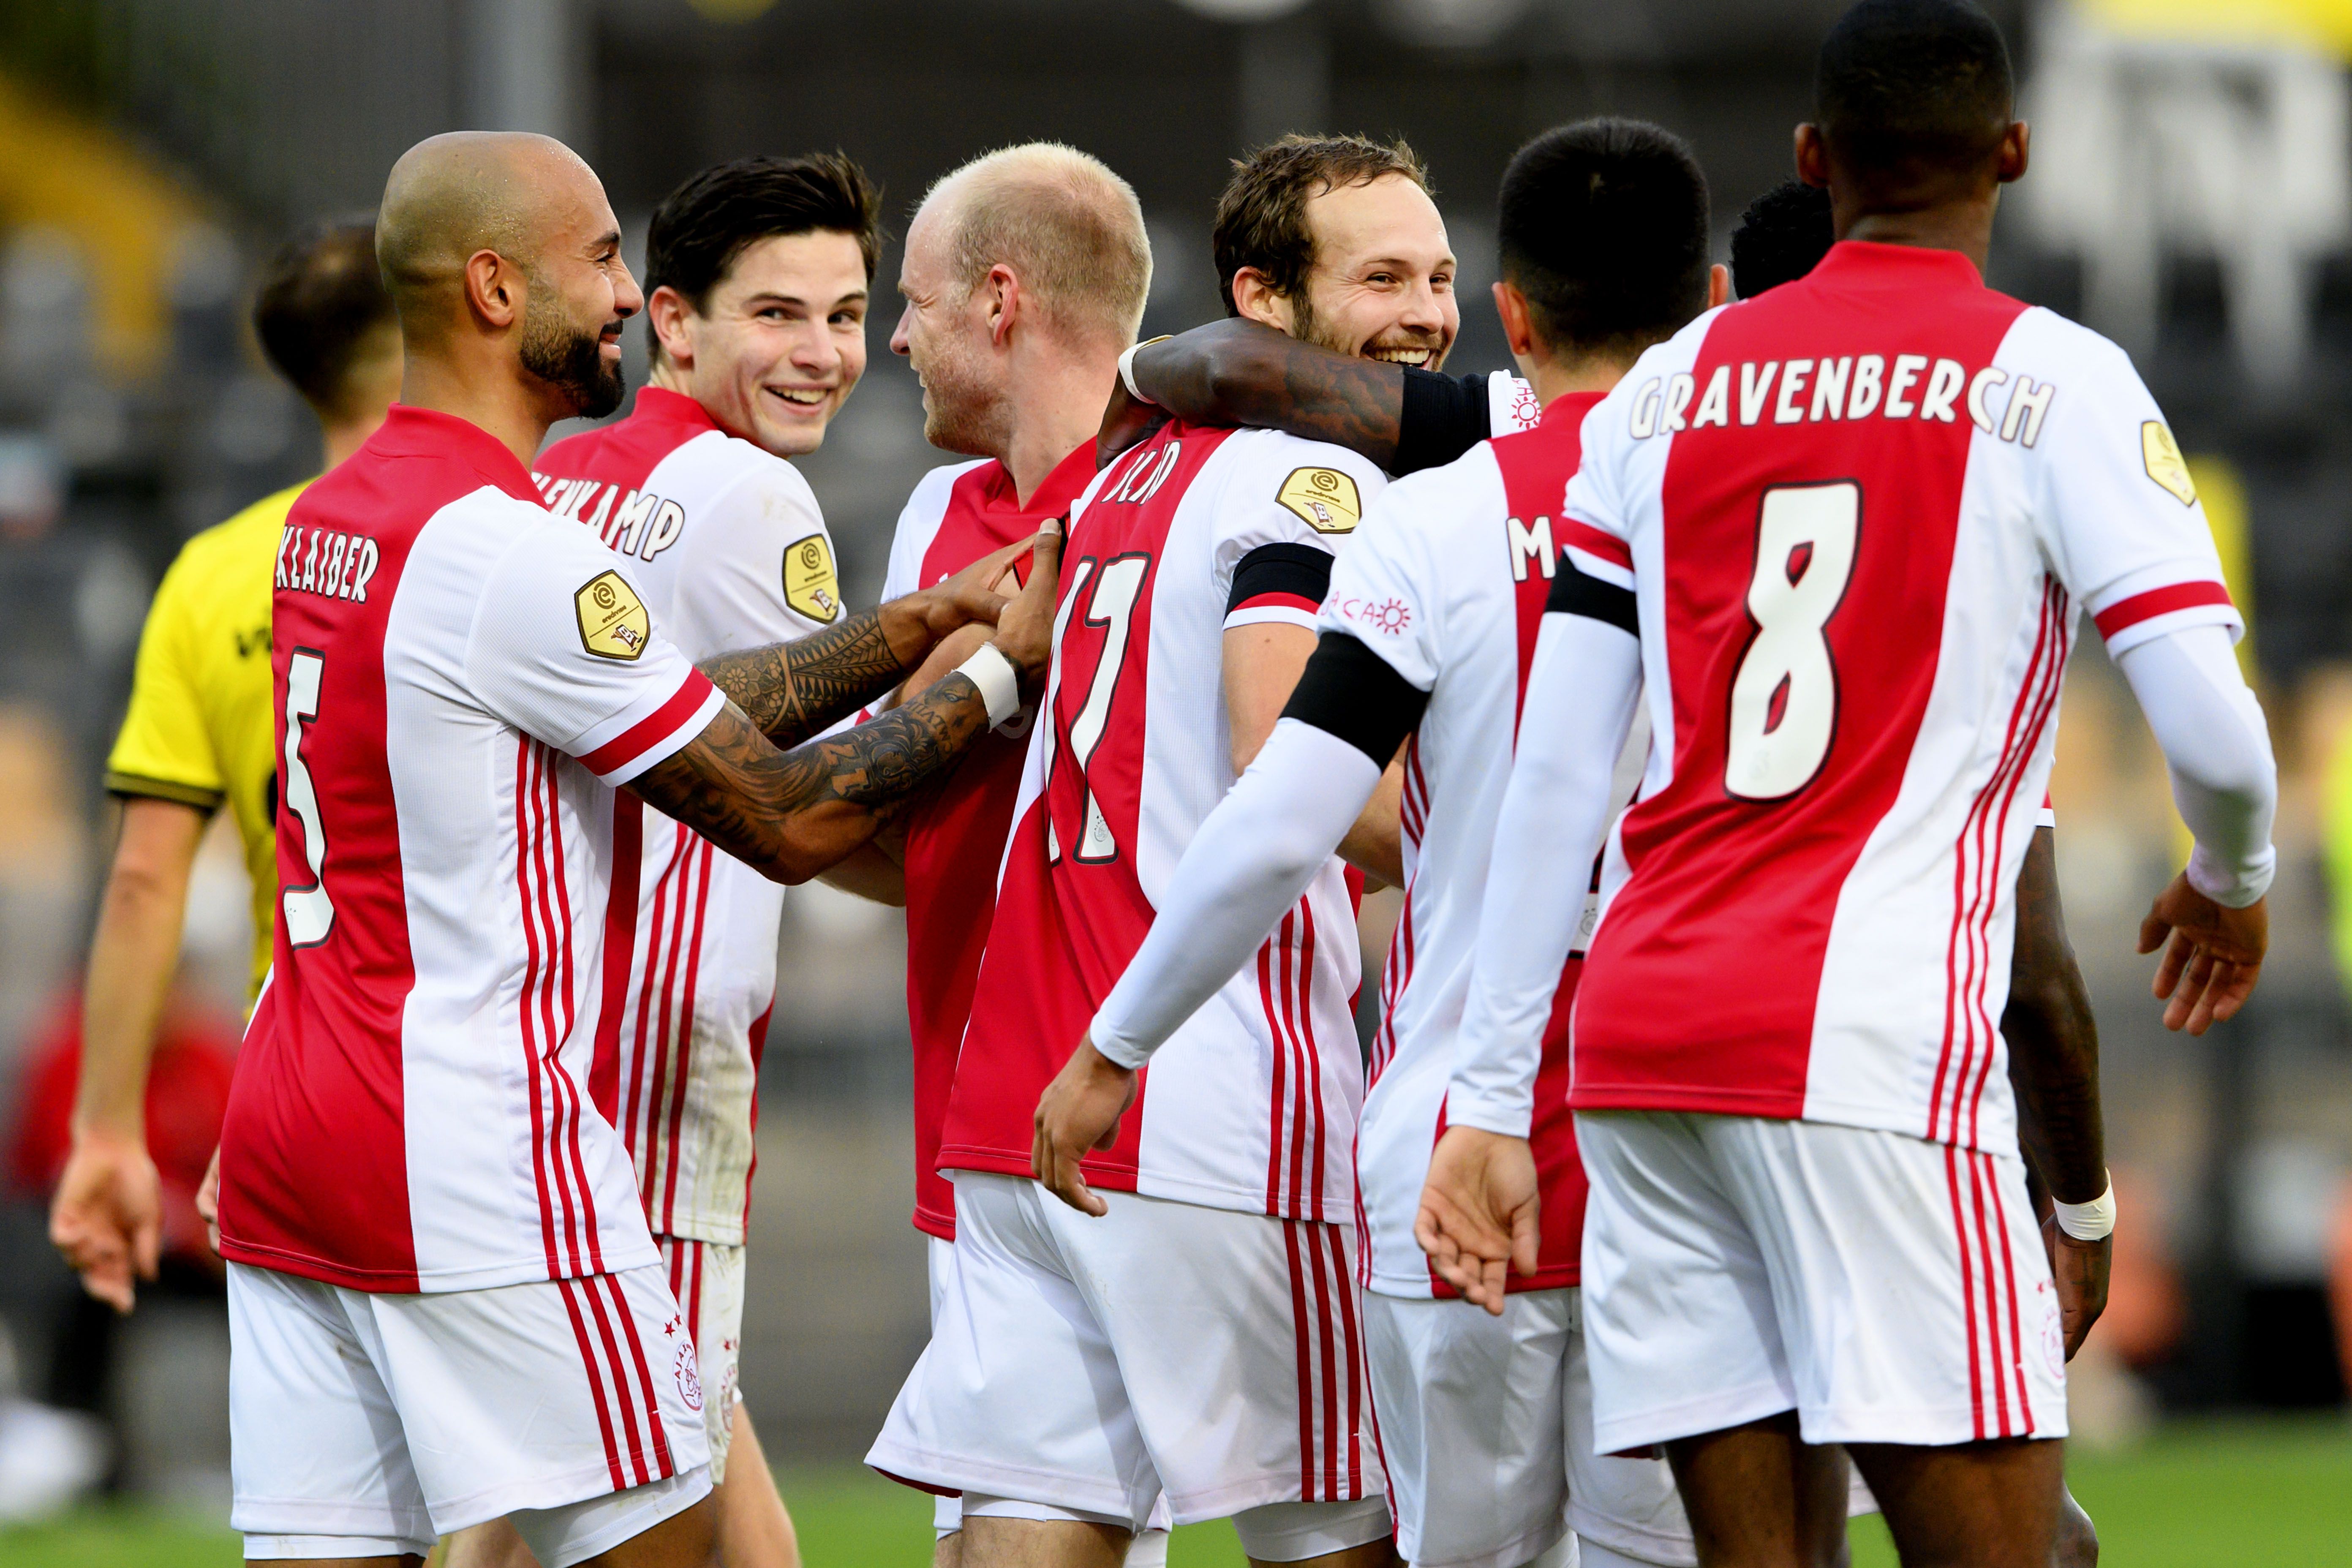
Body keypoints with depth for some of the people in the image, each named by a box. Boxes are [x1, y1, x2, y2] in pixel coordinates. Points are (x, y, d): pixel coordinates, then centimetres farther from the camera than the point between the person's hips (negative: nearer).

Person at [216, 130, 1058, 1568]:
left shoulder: (333, 520, 14)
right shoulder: (517, 555, -15)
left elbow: (692, 708, 18)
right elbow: (791, 819, -9)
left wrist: (917, 627, 16)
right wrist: (996, 671, 4)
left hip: (286, 1139, 9)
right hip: (476, 1158, -9)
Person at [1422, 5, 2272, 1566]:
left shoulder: (1669, 388, 14)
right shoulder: (2054, 382, 0)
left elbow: (1558, 777, 11)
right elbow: (2215, 734, -7)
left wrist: (1490, 1098, 13)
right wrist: (2234, 888, 16)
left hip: (1641, 1028, 5)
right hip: (1874, 1042, -5)